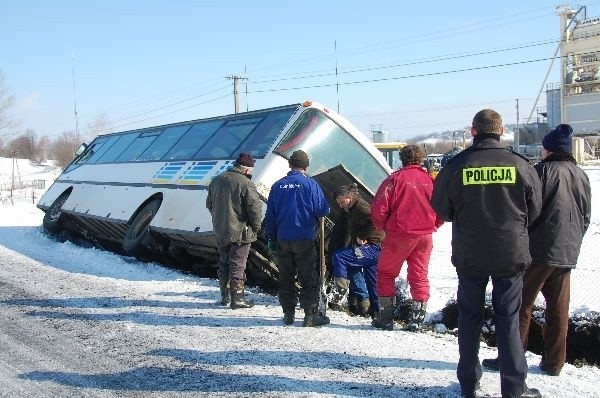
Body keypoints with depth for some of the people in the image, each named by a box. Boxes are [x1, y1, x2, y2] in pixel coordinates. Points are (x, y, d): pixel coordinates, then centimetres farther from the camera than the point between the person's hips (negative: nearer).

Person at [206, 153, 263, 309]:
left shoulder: (216, 180, 6)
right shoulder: (245, 184, -17)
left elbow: (209, 204, 17)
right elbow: (255, 208, -18)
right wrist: (255, 227, -3)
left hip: (220, 231, 7)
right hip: (240, 232, -7)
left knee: (224, 263, 17)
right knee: (238, 266, 1)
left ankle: (225, 296, 26)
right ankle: (237, 299, 5)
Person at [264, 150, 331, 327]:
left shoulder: (277, 186, 4)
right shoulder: (310, 184, -7)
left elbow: (269, 215, 7)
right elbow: (323, 210, -9)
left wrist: (271, 239, 14)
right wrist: (312, 211, 15)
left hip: (282, 239, 3)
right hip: (304, 239, -3)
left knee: (285, 278, 12)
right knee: (308, 279, 3)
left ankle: (288, 314, 16)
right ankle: (310, 315, 3)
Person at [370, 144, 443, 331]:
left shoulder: (395, 178, -8)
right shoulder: (431, 180, 1)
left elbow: (379, 207, -11)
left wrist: (381, 226, 6)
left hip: (399, 234, -3)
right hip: (424, 237, 3)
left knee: (385, 273, 11)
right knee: (419, 276, 13)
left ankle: (386, 317, 11)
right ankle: (417, 319, 12)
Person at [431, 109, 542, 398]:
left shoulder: (456, 166, -9)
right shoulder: (519, 165, -7)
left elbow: (441, 207, 2)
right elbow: (534, 210, 4)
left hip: (469, 255, 0)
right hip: (511, 255, 0)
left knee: (469, 317, 13)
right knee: (508, 320, 8)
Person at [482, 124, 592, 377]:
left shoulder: (543, 171, -8)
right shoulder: (581, 176, 11)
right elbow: (586, 216, 16)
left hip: (538, 251, -6)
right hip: (567, 253, 6)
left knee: (521, 305, 2)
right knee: (558, 309, 10)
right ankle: (553, 362, 14)